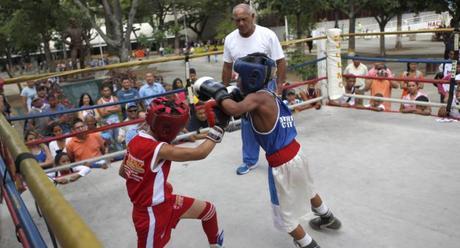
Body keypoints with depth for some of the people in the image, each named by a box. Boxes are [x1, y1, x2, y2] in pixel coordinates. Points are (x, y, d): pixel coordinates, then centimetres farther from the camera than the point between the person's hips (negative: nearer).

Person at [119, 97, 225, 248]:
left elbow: (122, 172, 8)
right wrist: (218, 128, -16)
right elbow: (200, 153, -28)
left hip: (164, 201, 9)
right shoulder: (159, 149, -30)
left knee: (208, 209, 18)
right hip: (152, 213, -9)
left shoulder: (137, 140, -5)